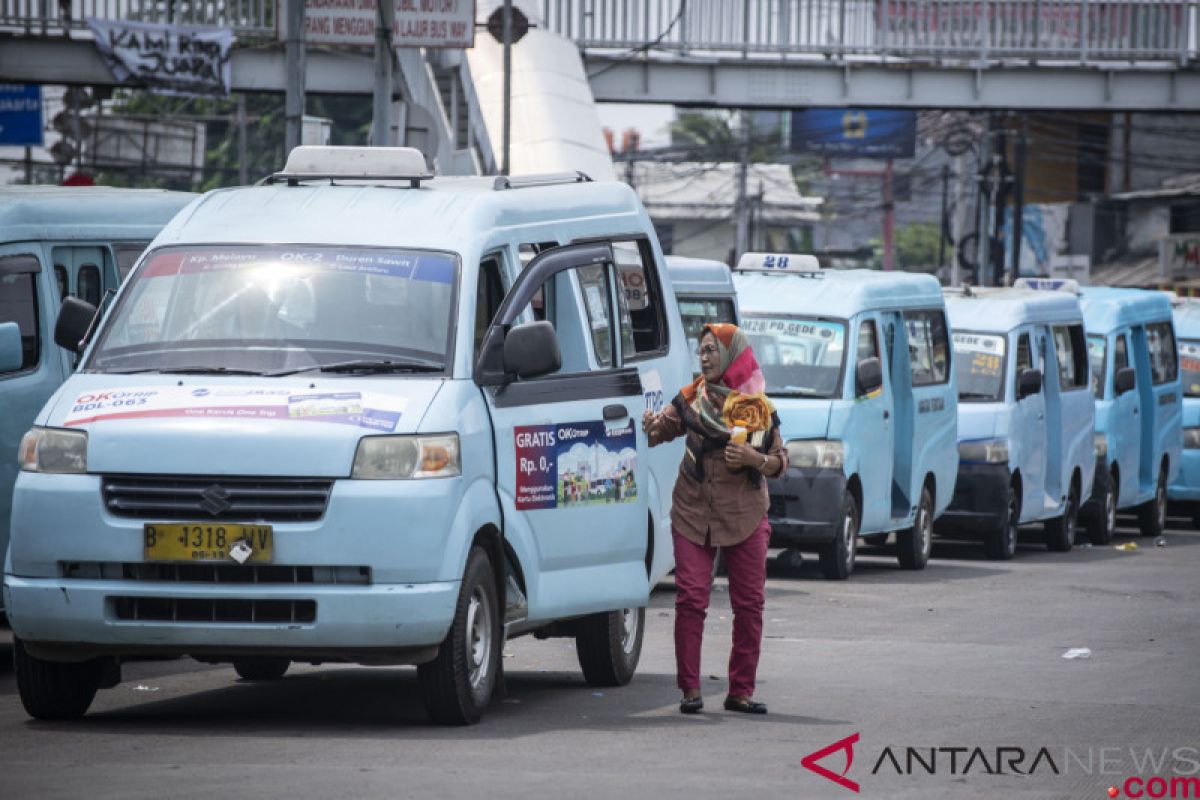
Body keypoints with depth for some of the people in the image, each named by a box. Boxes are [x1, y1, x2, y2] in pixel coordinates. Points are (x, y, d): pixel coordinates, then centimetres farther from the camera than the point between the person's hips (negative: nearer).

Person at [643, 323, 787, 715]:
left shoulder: (759, 408, 1)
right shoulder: (690, 400, 4)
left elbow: (781, 461, 4)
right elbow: (659, 430, 1)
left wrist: (756, 459, -16)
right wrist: (650, 428, -22)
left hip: (744, 517, 0)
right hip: (693, 513, 0)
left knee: (749, 604, 2)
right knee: (690, 600, -6)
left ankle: (741, 690, 10)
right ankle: (691, 688, -1)